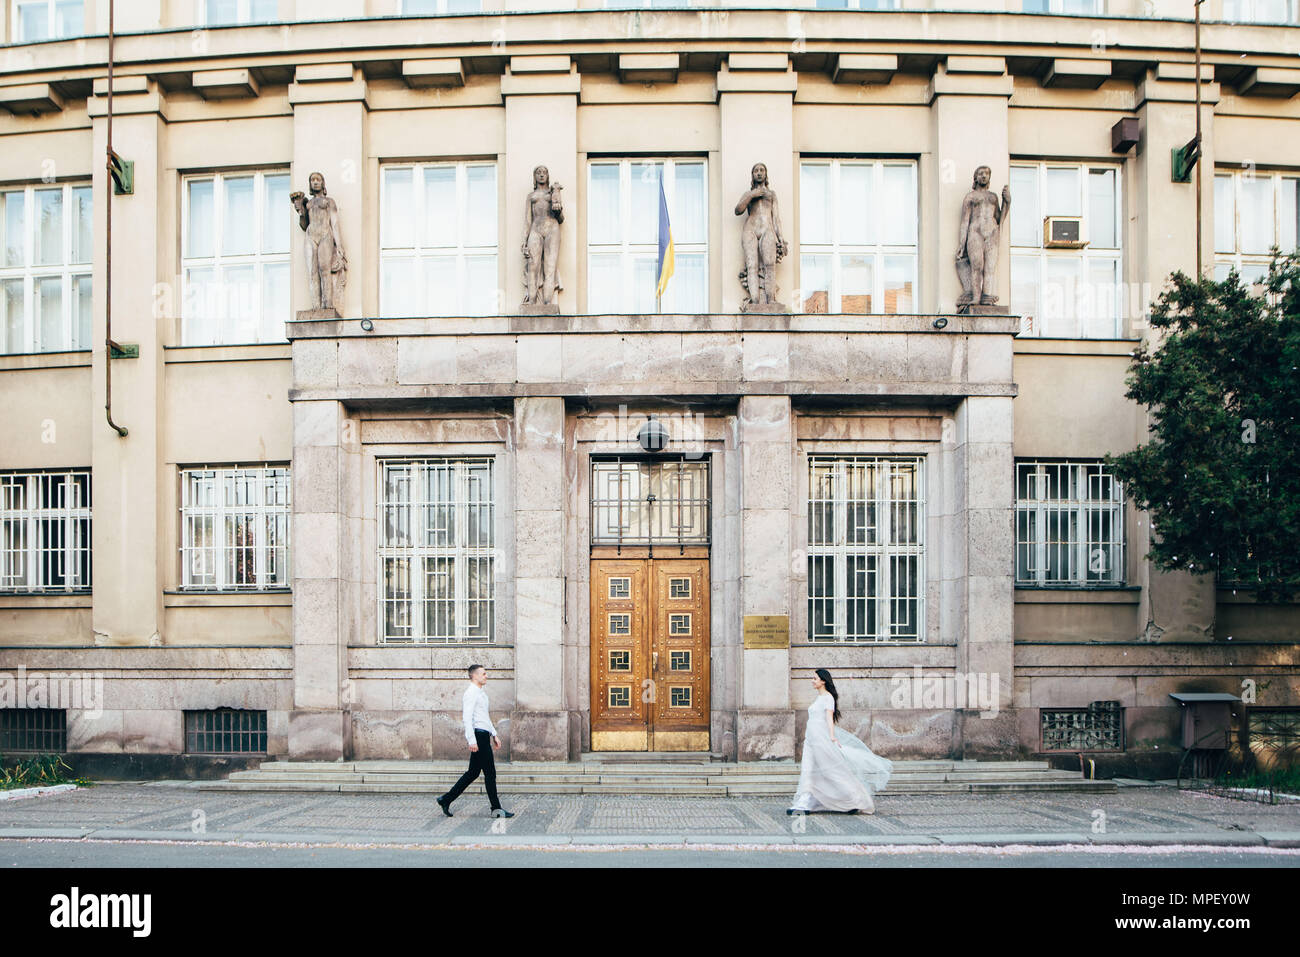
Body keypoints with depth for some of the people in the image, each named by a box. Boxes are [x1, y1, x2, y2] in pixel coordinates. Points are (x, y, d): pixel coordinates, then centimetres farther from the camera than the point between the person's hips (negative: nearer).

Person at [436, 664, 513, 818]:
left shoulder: (481, 693, 20)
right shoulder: (471, 692, -11)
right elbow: (467, 717, -18)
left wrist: (494, 735, 25)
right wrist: (472, 740, -24)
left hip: (483, 736, 10)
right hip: (479, 735, -10)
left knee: (473, 772, 11)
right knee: (490, 773, -5)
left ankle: (446, 799, 16)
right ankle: (496, 809, 0)